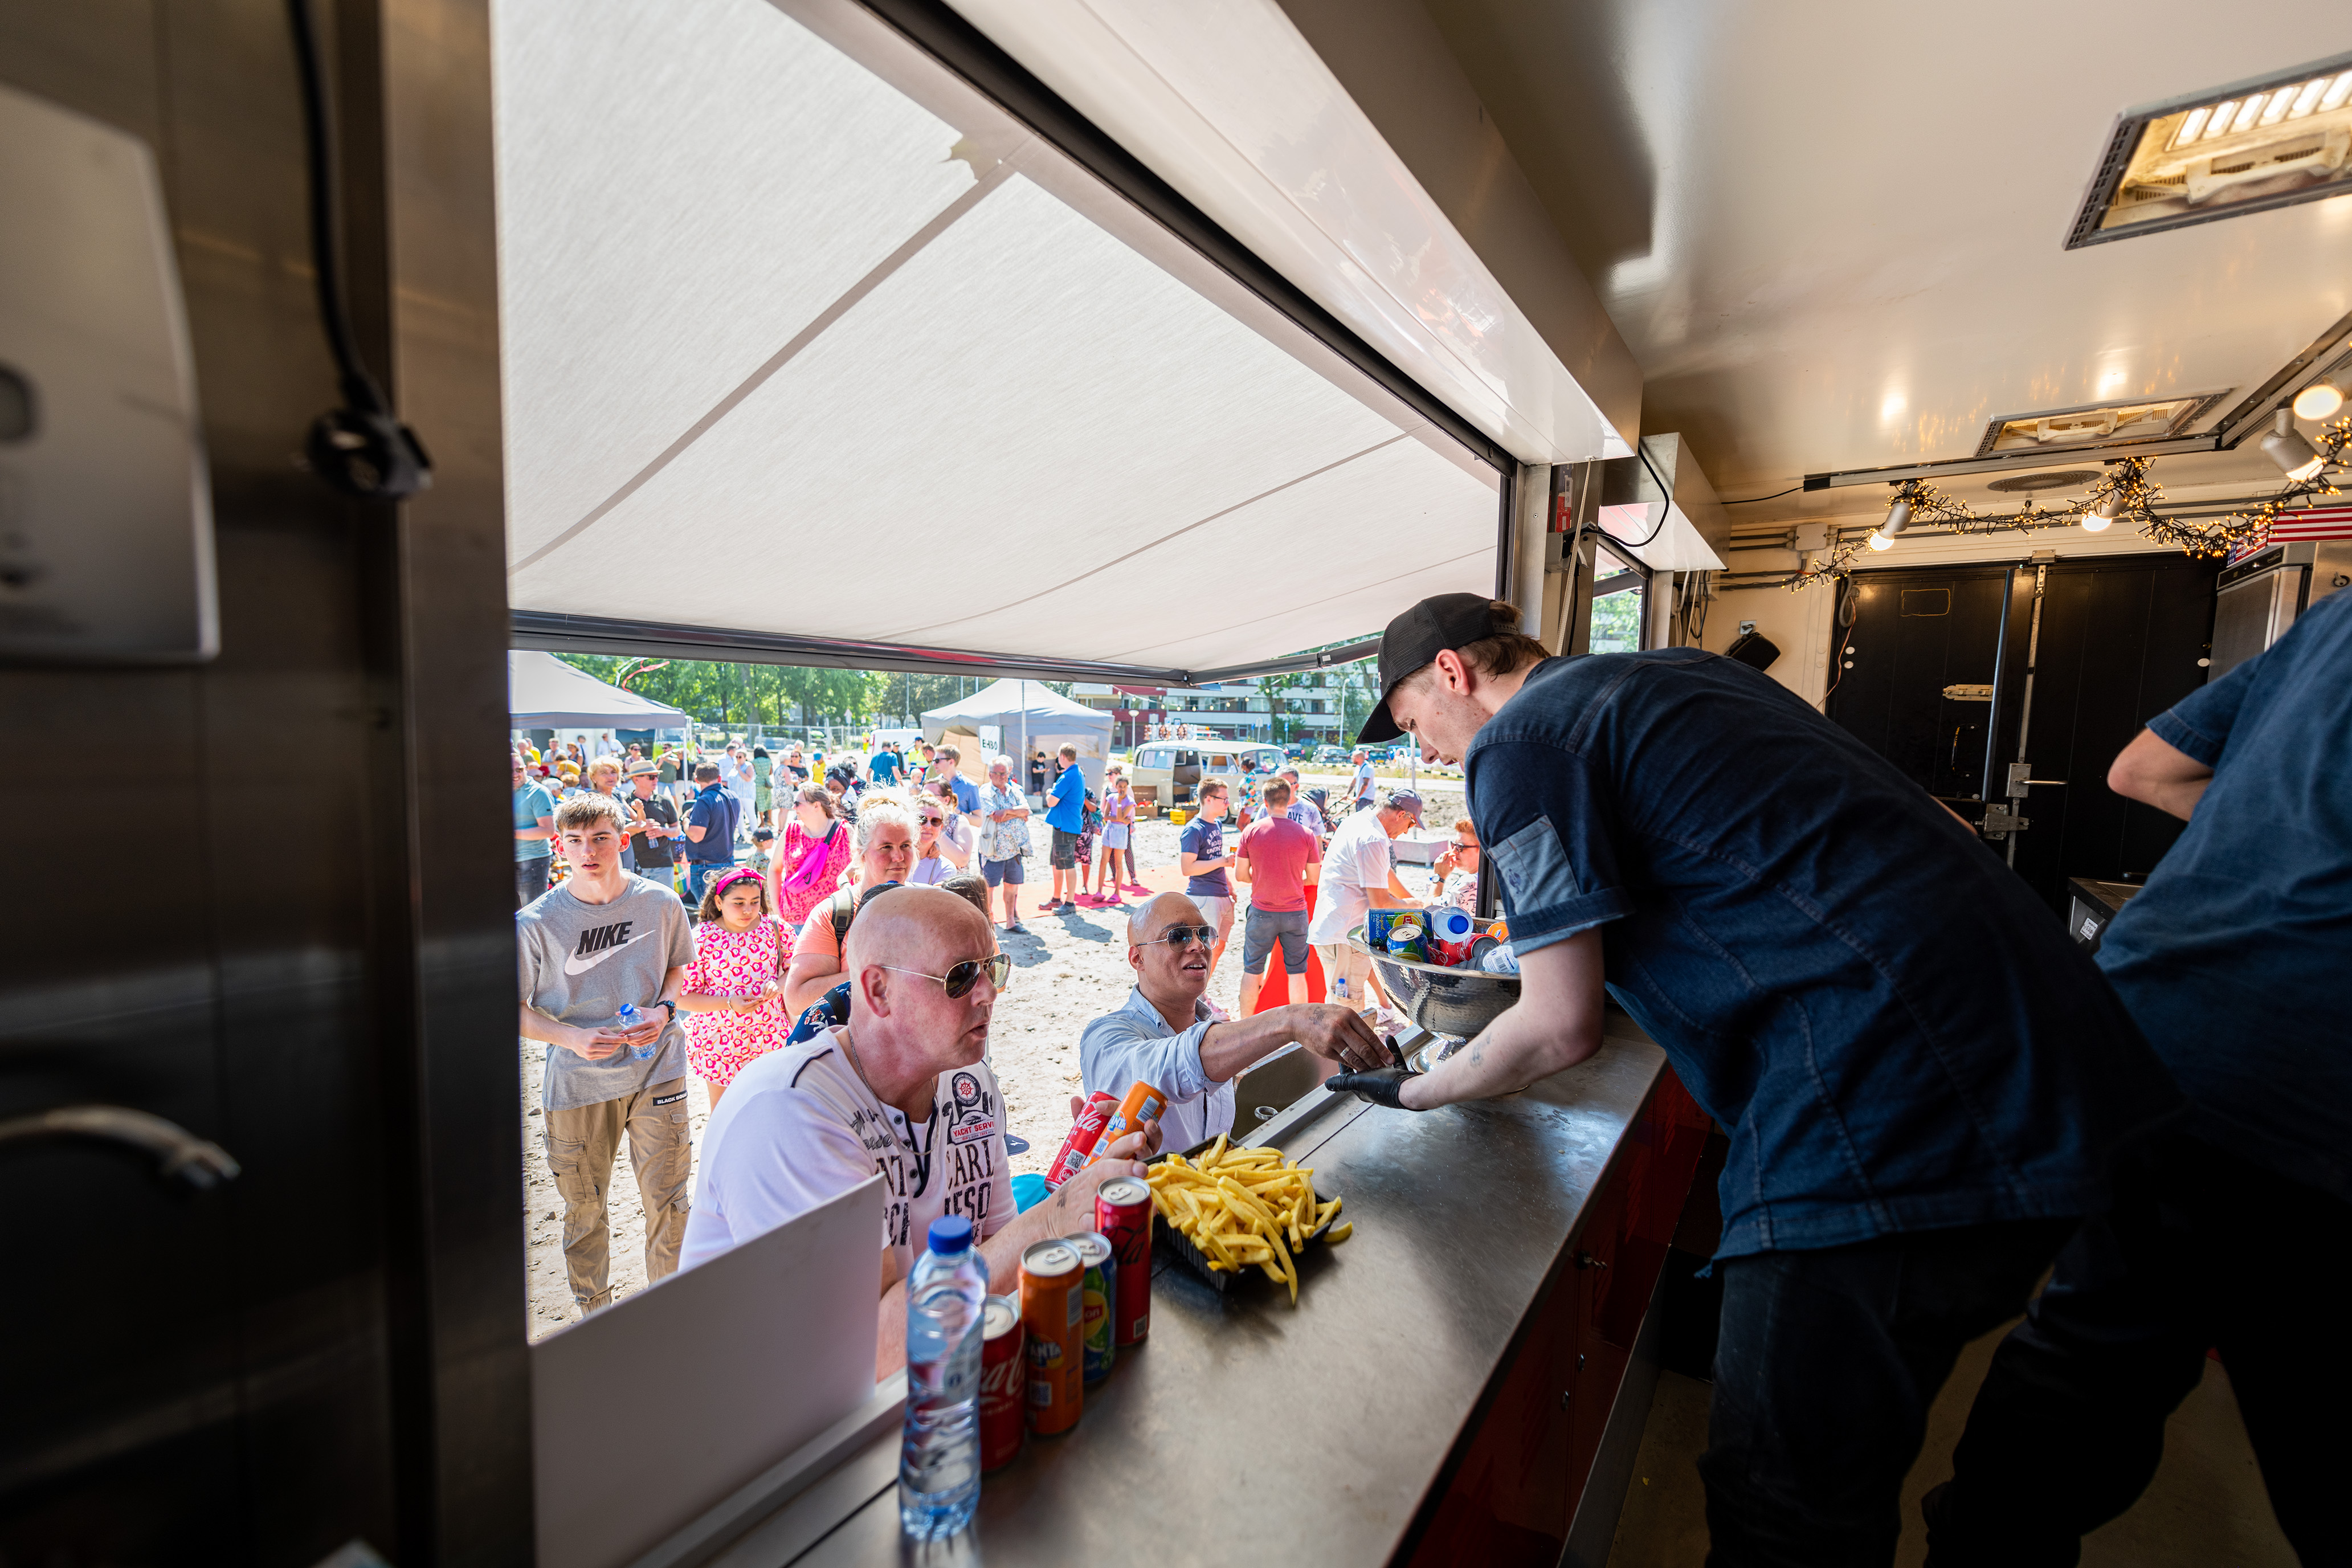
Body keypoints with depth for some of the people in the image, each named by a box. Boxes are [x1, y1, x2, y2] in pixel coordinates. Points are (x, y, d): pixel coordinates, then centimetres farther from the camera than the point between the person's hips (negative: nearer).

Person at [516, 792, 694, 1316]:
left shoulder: (661, 904, -6)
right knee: (583, 1206, 15)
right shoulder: (536, 922, -10)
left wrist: (663, 1010, -9)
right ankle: (594, 1311, 40)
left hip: (656, 1069, 1)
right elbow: (513, 1009, -2)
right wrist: (572, 1037, -19)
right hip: (576, 1080, 0)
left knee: (667, 1200, 7)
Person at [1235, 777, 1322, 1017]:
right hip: (1296, 912, 0)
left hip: (1262, 912, 0)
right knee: (1297, 973, 11)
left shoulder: (1251, 831, -7)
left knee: (1252, 972, 12)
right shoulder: (1306, 835, -6)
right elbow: (1314, 878, 1)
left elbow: (1241, 874, -3)